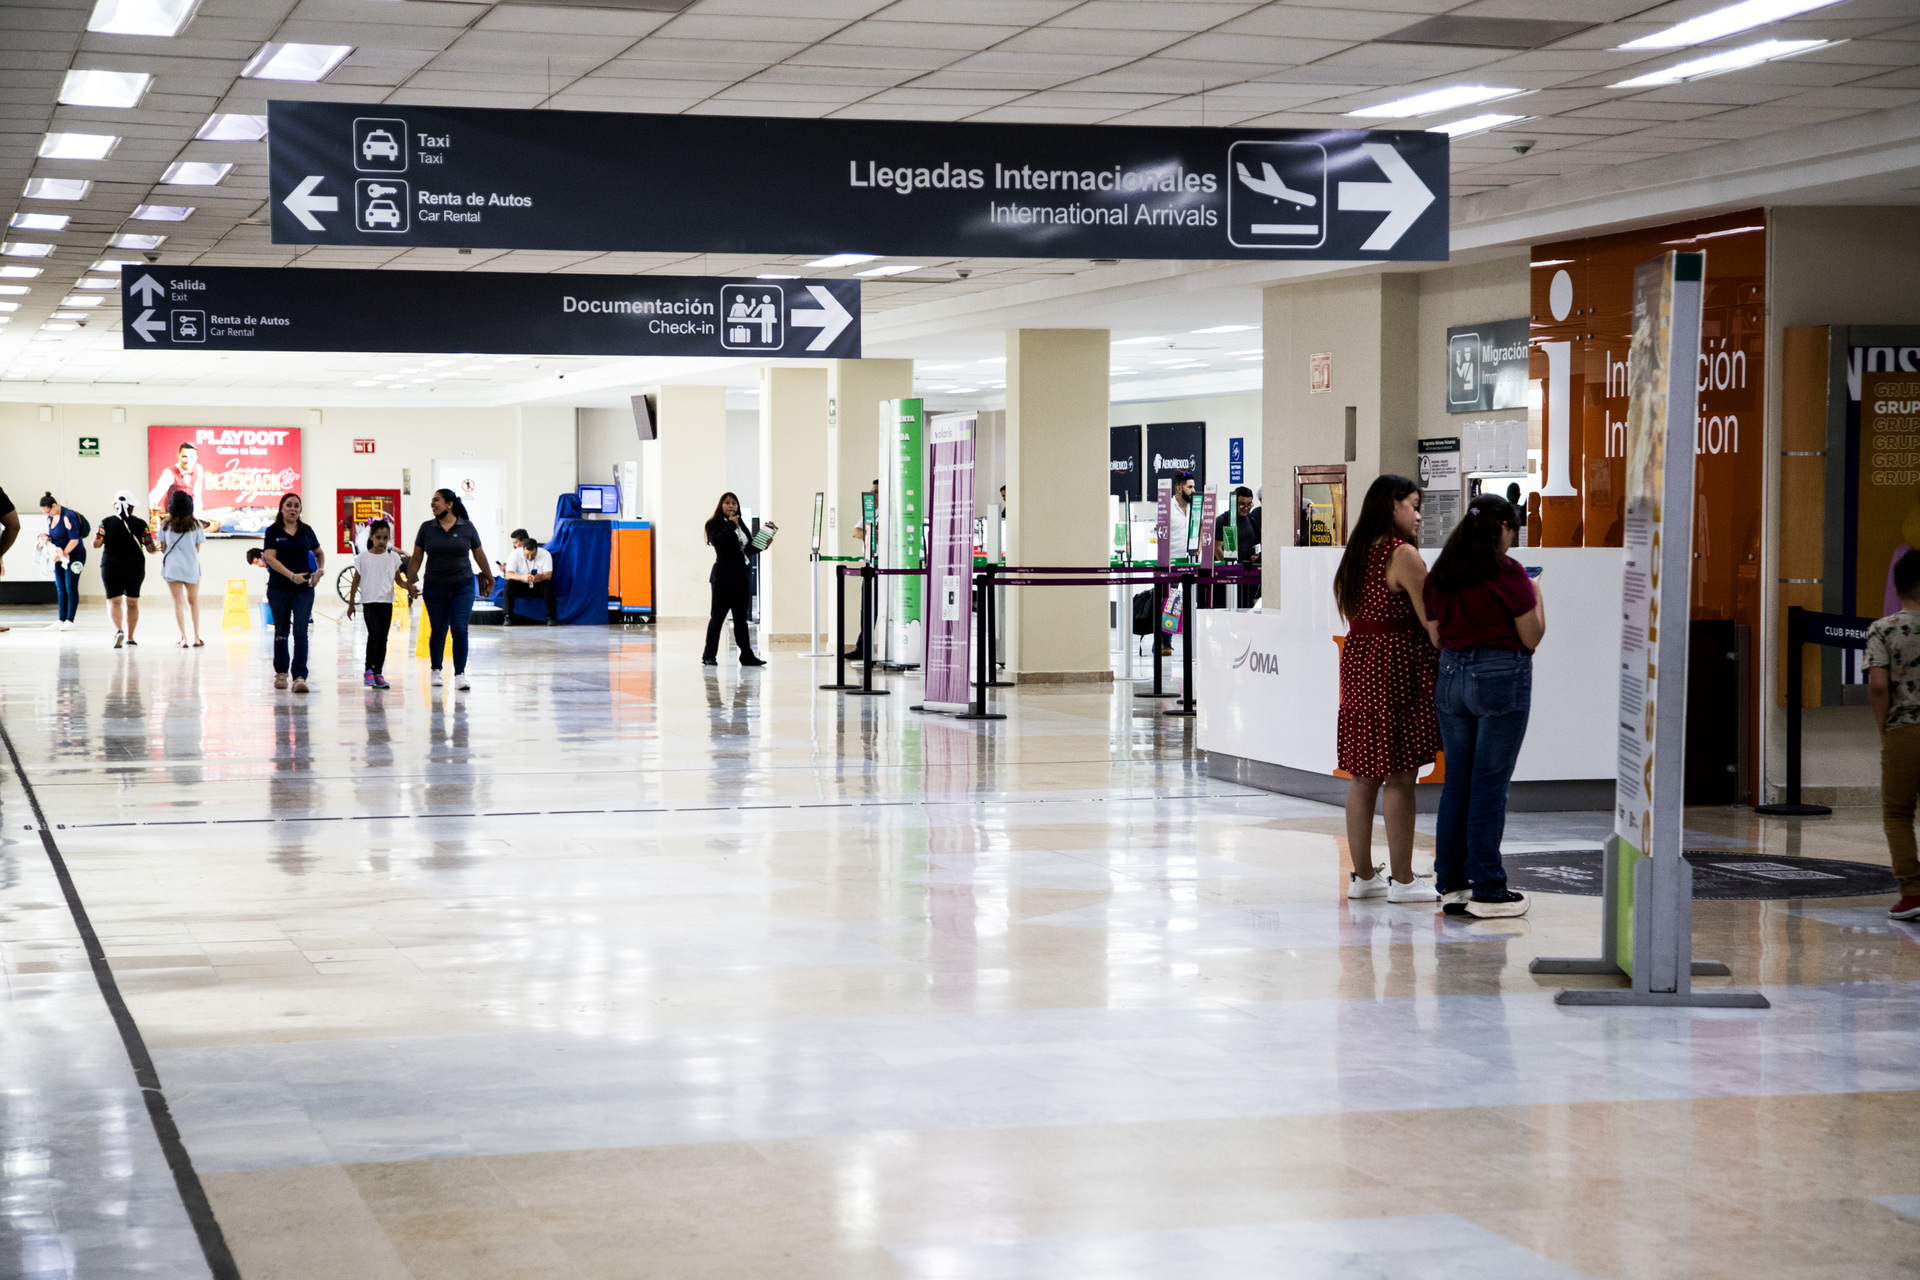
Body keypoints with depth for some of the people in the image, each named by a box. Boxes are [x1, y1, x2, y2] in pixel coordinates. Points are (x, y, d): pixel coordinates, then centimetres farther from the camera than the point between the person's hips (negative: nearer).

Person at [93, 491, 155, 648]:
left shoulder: (106, 523, -4)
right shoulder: (141, 524, -2)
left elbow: (96, 544, -8)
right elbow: (150, 549, -4)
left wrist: (96, 534, 14)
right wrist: (153, 550, 20)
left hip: (111, 566, -1)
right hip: (135, 567, 1)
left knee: (114, 600, 0)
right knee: (132, 602, 14)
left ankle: (118, 630, -26)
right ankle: (129, 638, 16)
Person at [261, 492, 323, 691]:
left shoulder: (306, 530, 7)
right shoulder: (273, 531, -2)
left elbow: (319, 553, 21)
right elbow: (270, 558, -12)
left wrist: (319, 571, 2)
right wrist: (291, 575, -20)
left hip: (304, 589, 1)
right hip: (279, 589, -1)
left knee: (301, 632, -10)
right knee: (281, 632, 10)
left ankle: (300, 677, -14)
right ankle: (281, 672, 25)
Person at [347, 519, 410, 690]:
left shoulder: (393, 557, 5)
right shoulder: (363, 557, 0)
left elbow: (398, 578, 8)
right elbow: (355, 581, 6)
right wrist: (351, 603, 7)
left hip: (386, 602, 3)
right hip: (369, 601, -3)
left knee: (383, 638, 5)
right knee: (374, 633, -18)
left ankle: (378, 673, 11)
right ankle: (368, 671, -10)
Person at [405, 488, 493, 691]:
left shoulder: (467, 527, 0)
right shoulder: (427, 528, 2)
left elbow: (479, 555, 8)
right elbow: (416, 558, 6)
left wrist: (489, 579, 16)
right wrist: (410, 581, -1)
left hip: (463, 586, -1)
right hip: (435, 587, 1)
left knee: (460, 629, -9)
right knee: (438, 631, 8)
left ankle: (460, 675, -7)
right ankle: (436, 671, 26)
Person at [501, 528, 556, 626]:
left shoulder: (545, 554, -14)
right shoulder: (515, 554, -15)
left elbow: (548, 575, -22)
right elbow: (508, 575, -25)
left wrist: (540, 577, -47)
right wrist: (522, 577, -46)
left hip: (538, 586, 0)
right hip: (521, 587, 0)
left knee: (547, 584, -33)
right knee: (509, 584, -30)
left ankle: (552, 617, -30)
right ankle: (508, 617, -29)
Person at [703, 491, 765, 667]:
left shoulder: (740, 526, 16)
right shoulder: (715, 525, -3)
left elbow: (749, 549, 20)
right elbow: (718, 541, -22)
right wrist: (730, 524, -15)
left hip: (741, 577, 6)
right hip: (723, 577, -6)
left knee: (741, 618, 6)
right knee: (718, 616, -1)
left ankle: (747, 655, 5)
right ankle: (709, 655, 8)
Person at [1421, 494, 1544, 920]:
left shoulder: (1441, 573, 7)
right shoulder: (1507, 572, -11)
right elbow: (1531, 637, -7)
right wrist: (1535, 596, 9)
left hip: (1451, 676, 6)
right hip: (1500, 676, -6)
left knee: (1456, 782, 11)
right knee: (1490, 784, -3)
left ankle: (1450, 884, 14)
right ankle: (1487, 891, 0)